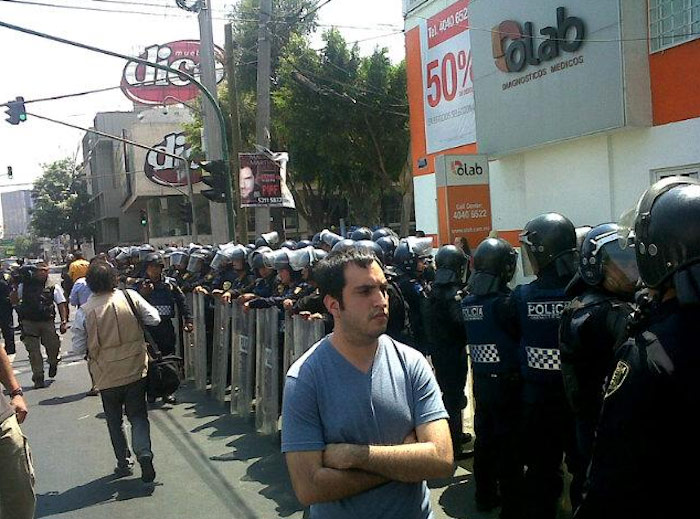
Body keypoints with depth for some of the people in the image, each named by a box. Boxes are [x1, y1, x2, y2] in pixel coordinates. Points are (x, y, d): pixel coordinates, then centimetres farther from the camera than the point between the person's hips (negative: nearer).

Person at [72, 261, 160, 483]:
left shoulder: (84, 312, -12)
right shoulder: (130, 297, -10)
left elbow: (79, 347, -6)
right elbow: (154, 319, -2)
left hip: (107, 375, 0)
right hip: (136, 370, 1)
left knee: (114, 420, 17)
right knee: (138, 415, 10)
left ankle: (123, 463, 22)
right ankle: (144, 454, -10)